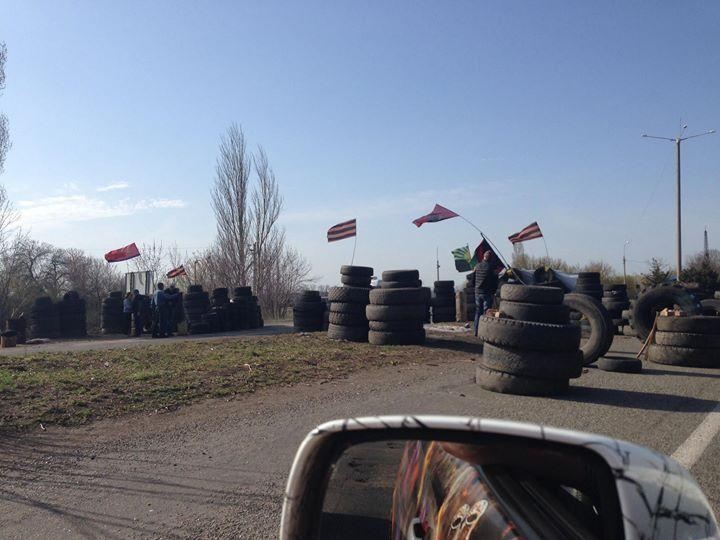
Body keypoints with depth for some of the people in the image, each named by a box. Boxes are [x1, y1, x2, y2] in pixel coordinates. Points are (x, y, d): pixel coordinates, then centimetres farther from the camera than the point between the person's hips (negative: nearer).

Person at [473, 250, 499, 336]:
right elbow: (495, 281, -7)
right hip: (487, 293, -5)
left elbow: (473, 279, 9)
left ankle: (476, 331, 14)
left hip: (477, 292, 5)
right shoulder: (491, 267, -12)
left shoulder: (478, 266, 2)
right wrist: (494, 291, 7)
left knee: (478, 312, 12)